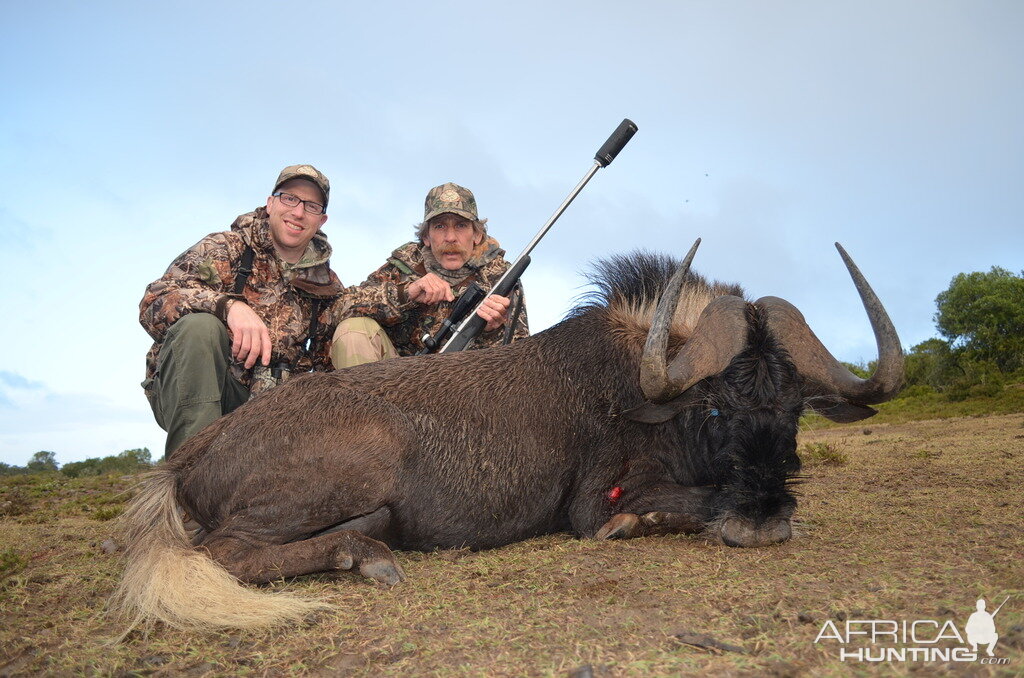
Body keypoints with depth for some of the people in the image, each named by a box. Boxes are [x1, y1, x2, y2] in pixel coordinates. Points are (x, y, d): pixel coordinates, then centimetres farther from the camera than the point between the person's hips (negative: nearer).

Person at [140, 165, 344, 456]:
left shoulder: (329, 288, 10)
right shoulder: (224, 249, -1)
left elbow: (328, 365, 13)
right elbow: (154, 304, -15)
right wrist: (230, 305, -34)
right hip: (190, 392, -2)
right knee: (200, 325, -32)